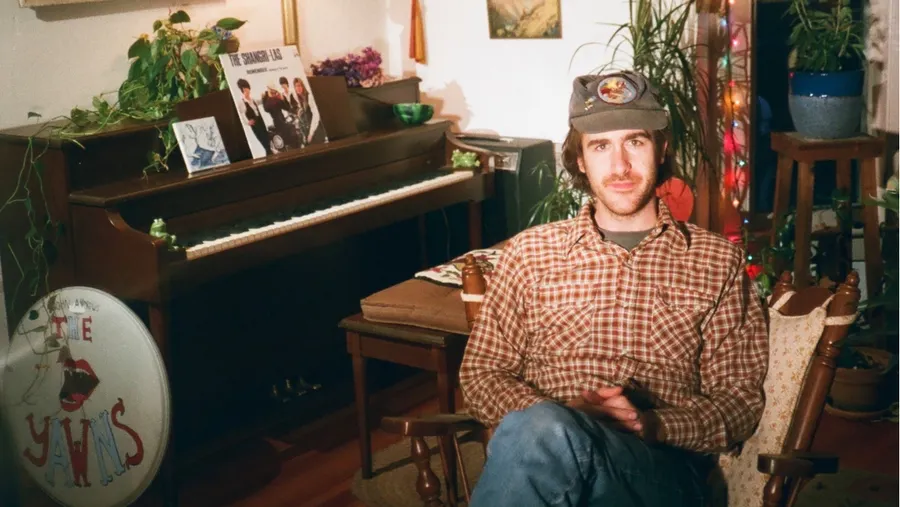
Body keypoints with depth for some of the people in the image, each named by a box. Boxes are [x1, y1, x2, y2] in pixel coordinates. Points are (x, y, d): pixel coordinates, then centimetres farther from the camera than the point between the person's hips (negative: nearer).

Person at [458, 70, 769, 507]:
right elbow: (480, 374, 12)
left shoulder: (718, 262, 13)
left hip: (661, 467, -2)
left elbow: (740, 403, 10)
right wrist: (556, 418, -9)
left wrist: (652, 425, -11)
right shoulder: (529, 253, 15)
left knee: (544, 437, -36)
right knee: (540, 427, -37)